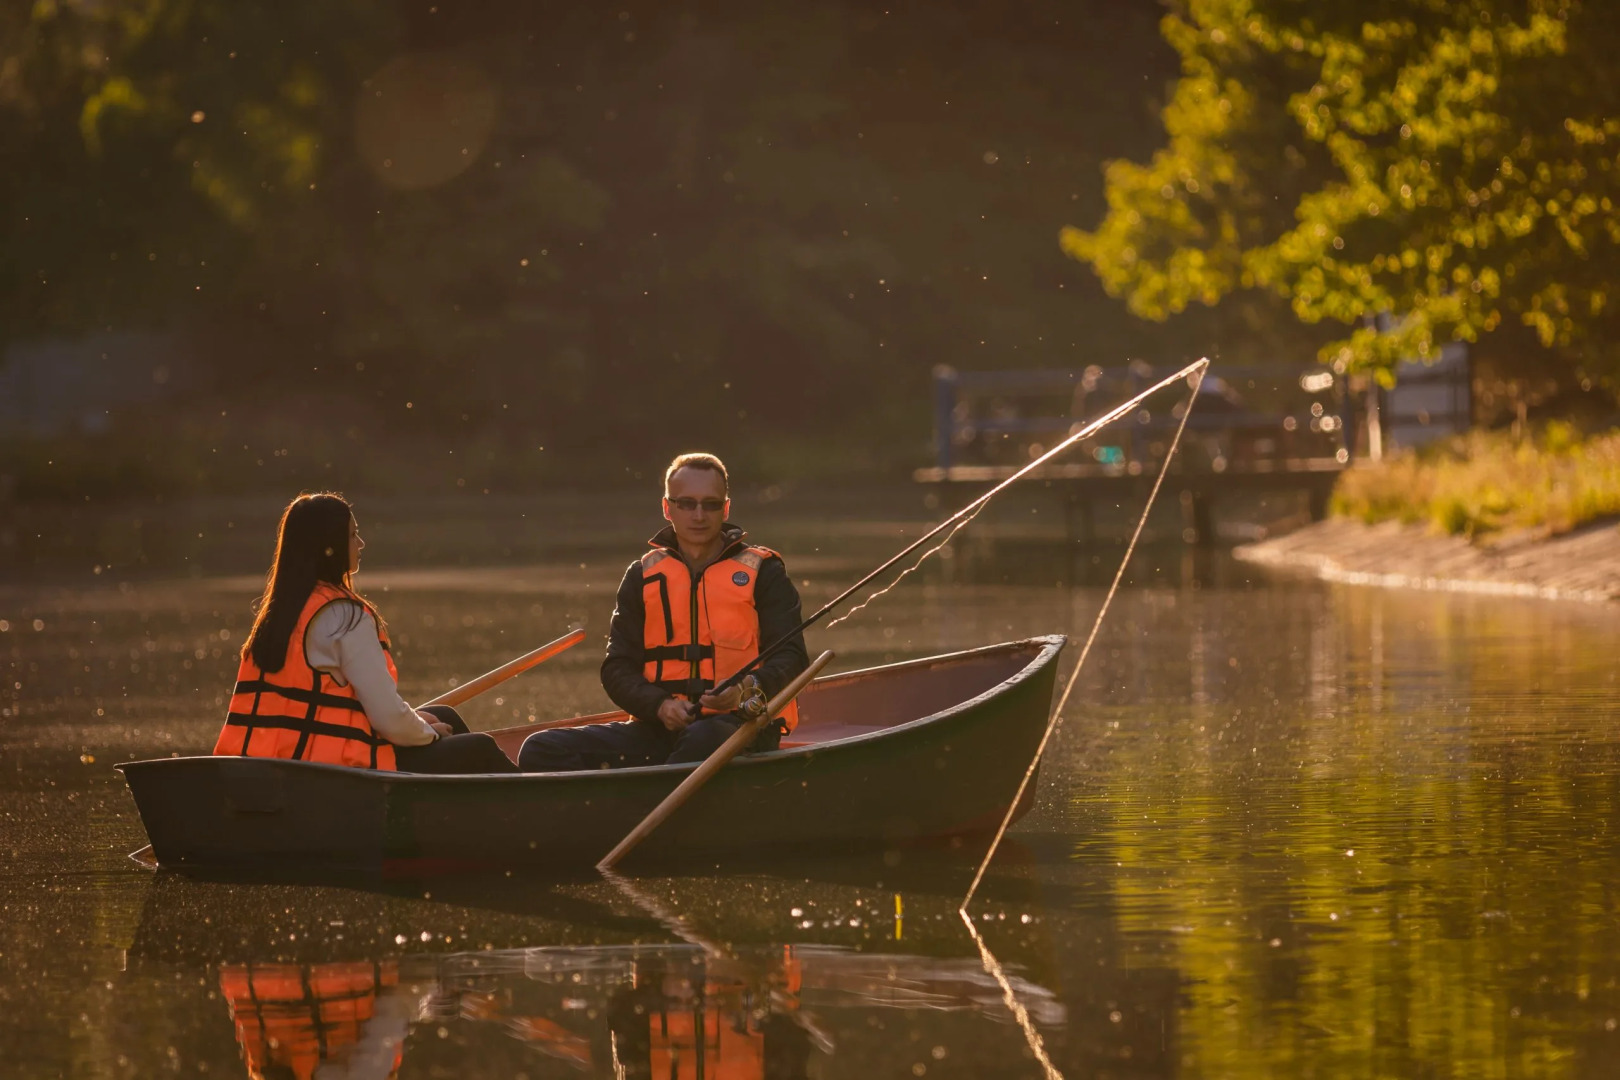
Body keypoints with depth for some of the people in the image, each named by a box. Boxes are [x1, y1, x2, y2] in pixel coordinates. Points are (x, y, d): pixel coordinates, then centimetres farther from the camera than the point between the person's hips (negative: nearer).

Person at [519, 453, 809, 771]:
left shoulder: (762, 572, 9)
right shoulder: (642, 576, 16)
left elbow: (791, 657, 1)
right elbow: (618, 668, 12)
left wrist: (747, 689, -21)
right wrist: (660, 705, -10)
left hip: (739, 726, -4)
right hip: (660, 729, 4)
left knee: (703, 742, -43)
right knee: (541, 750, -17)